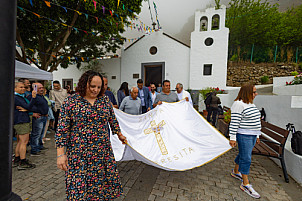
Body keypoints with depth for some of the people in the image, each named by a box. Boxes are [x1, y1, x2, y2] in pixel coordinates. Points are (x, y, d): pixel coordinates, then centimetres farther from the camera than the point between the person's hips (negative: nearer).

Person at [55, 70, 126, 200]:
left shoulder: (105, 100, 4)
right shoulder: (70, 102, -4)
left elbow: (113, 120, 14)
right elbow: (62, 129, -5)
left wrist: (119, 135, 22)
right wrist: (60, 154, -8)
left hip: (103, 152, 3)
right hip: (79, 154, -2)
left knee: (103, 182, 11)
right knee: (78, 186, 8)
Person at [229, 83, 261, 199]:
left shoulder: (251, 104, 13)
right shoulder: (238, 104, -17)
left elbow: (255, 121, 20)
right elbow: (234, 122, -20)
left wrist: (256, 135, 21)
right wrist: (232, 138, -21)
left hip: (252, 135, 9)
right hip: (243, 135, -9)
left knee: (243, 155, 20)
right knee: (246, 159, -3)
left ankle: (235, 172, 39)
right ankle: (245, 184, 10)